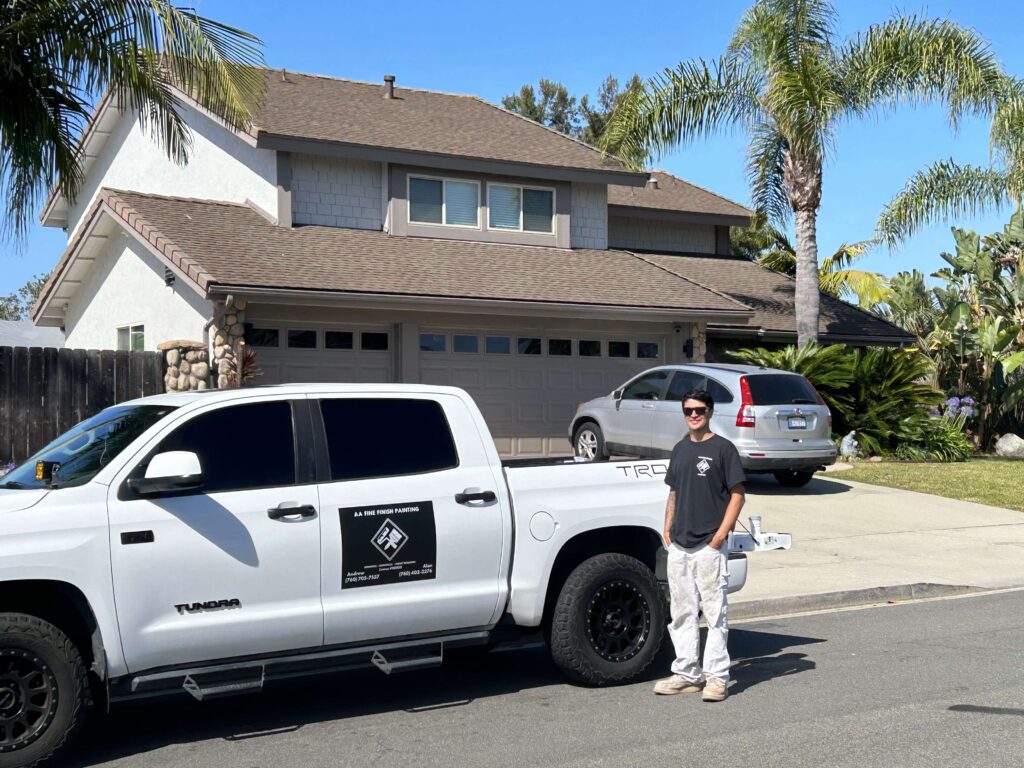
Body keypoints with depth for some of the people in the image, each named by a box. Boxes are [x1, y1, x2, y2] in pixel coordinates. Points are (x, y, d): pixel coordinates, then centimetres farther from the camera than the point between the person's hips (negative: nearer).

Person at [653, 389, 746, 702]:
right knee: (681, 613, 11)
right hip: (678, 545, 7)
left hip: (709, 546, -7)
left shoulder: (723, 448, -5)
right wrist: (668, 528, 10)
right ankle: (687, 673, 21)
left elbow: (737, 494, -7)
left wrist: (721, 534, -14)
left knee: (715, 612, -3)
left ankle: (717, 677, 3)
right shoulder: (680, 448, 14)